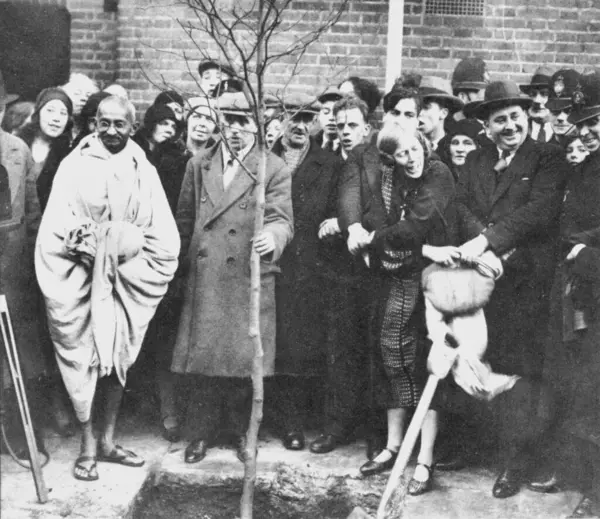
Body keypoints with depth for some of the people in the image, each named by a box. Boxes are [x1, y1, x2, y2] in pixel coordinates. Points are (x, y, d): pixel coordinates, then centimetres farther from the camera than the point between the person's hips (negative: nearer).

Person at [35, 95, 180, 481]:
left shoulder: (144, 170, 6)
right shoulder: (75, 165, -1)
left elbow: (165, 237, 2)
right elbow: (55, 228, -6)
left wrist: (131, 247, -8)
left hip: (127, 280, 3)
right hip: (82, 279, -3)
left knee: (120, 358, 8)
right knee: (84, 359, 0)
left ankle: (108, 441, 21)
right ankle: (88, 447, 10)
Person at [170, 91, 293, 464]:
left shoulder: (274, 170, 0)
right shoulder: (198, 166, 12)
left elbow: (282, 219, -10)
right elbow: (184, 220, 15)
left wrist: (273, 237, -33)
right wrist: (182, 270, 11)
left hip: (249, 279, -2)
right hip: (204, 279, 3)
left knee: (244, 357, 2)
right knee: (208, 356, 6)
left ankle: (243, 431, 22)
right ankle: (207, 430, 22)